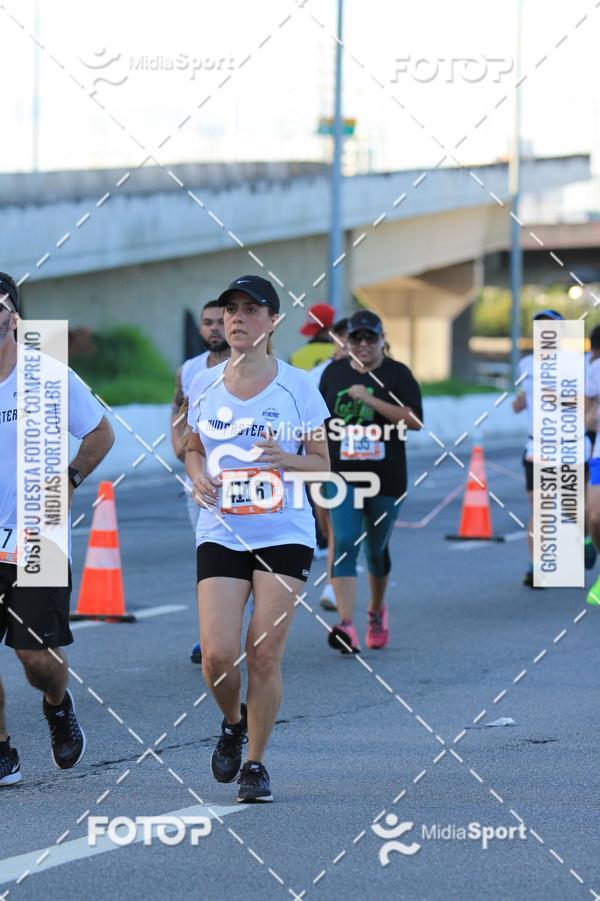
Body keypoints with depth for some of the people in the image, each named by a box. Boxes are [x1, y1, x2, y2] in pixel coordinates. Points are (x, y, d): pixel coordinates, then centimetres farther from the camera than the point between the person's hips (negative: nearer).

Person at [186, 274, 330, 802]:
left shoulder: (297, 385, -2)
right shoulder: (204, 386, 5)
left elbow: (322, 463, 2)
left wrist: (286, 459, -18)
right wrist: (198, 477, -3)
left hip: (284, 535, -2)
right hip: (221, 534, 2)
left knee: (264, 656, -6)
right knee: (218, 655, -10)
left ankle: (256, 762, 11)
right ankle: (233, 723, 22)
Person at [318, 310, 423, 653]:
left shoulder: (397, 374, -2)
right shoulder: (334, 373, 8)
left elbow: (414, 420, -15)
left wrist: (370, 399, -20)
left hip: (386, 478, -1)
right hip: (342, 475, 1)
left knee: (377, 548, 13)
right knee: (345, 545, -15)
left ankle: (377, 611, 40)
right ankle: (347, 627, -24)